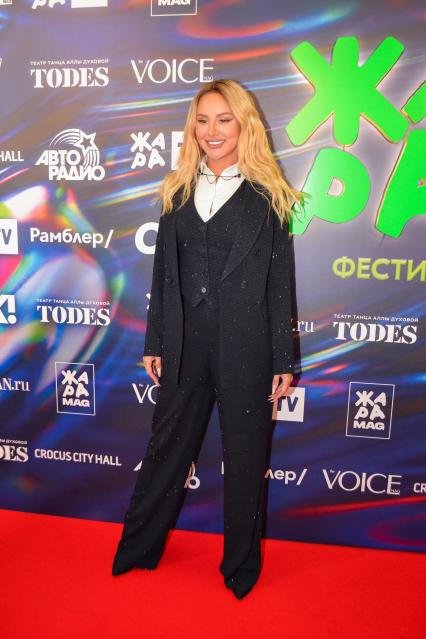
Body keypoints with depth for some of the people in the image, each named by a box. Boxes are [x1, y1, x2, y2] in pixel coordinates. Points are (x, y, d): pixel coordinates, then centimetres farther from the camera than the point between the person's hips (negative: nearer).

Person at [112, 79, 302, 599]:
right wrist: (154, 342, 7)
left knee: (245, 456, 11)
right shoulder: (178, 190, 8)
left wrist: (283, 360, -4)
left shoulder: (266, 195, -1)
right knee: (167, 446, 16)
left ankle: (241, 564, 35)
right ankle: (139, 547, 40)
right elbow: (164, 272, 9)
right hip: (185, 343, 3)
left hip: (245, 346, -2)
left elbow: (279, 283, -3)